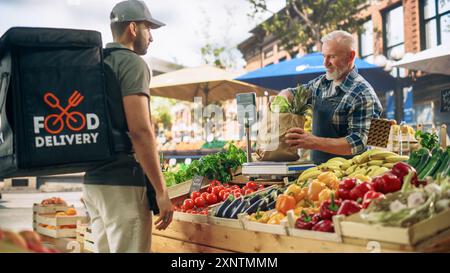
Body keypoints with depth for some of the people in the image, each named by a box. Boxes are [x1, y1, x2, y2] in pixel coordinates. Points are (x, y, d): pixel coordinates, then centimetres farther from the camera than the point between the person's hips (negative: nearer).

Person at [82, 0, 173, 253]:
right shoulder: (132, 63, -8)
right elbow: (140, 130, -19)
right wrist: (161, 191, -17)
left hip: (93, 180, 9)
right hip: (123, 183, -9)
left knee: (105, 247, 15)